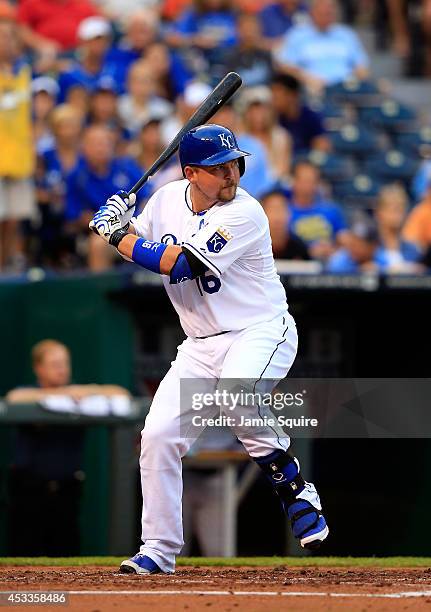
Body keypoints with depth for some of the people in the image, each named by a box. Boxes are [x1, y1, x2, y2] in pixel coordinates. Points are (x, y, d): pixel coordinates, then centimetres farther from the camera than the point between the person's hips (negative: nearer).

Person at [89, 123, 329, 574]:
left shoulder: (244, 214, -20)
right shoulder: (168, 199, 2)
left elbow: (176, 264, -25)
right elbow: (142, 248, 18)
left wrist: (114, 233, -16)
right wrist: (121, 221, -4)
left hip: (262, 331, -7)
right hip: (201, 345, 7)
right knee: (159, 436, -3)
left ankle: (297, 494, -21)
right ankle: (159, 550, 10)